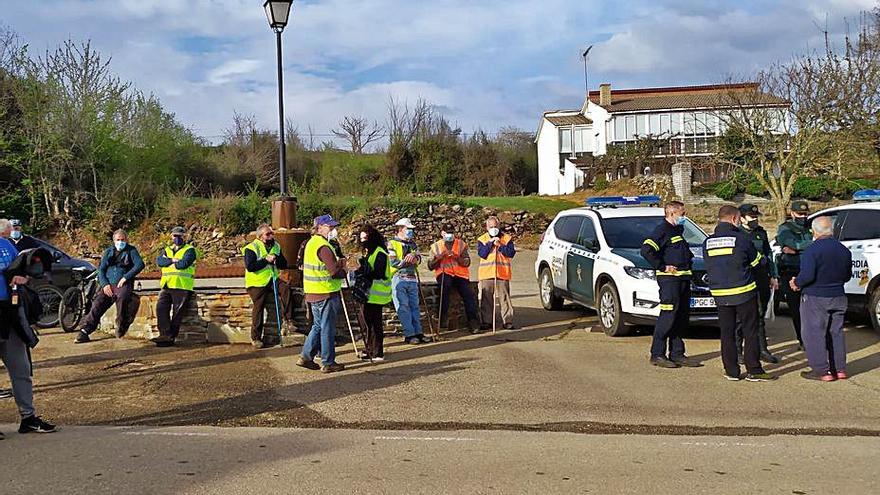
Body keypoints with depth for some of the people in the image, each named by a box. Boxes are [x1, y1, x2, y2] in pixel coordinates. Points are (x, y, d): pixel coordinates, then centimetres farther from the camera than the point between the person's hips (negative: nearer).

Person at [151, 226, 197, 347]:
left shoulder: (189, 250, 5)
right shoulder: (167, 250, 22)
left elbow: (184, 263, -14)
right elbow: (159, 261, 2)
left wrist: (168, 263, 0)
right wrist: (172, 260, -13)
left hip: (181, 286, -5)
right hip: (166, 286, 5)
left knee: (177, 312, -6)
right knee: (161, 307, -10)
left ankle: (171, 337, -3)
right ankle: (165, 334, -11)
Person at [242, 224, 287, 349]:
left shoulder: (276, 246, 9)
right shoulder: (251, 248, -9)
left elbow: (284, 265, 7)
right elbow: (249, 266, -21)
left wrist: (276, 259, -14)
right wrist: (266, 260, -23)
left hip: (272, 280, 4)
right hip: (257, 283, -4)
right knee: (258, 309, -1)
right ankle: (255, 338, 12)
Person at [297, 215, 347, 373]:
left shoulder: (312, 243, 15)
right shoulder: (323, 247, -18)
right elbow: (335, 272, -22)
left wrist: (338, 263, 4)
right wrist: (343, 270, 0)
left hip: (314, 293, 10)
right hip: (326, 294, -9)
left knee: (318, 326, 19)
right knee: (328, 329, 0)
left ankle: (306, 357, 20)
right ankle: (328, 363, 8)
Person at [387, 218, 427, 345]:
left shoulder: (412, 244, 19)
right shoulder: (392, 244, 0)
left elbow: (419, 259, 5)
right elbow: (393, 262, -12)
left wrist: (414, 257, -17)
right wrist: (409, 260, -6)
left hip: (412, 279, 6)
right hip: (398, 278, -6)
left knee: (414, 306, 6)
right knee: (403, 307, -6)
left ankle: (418, 332, 8)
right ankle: (409, 334, -5)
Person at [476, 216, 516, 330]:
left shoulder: (507, 238, 10)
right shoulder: (482, 239, 10)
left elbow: (511, 253, -3)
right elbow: (482, 254, -6)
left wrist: (500, 246, -11)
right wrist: (490, 243, -11)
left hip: (503, 273, 0)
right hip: (486, 274, 1)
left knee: (504, 298, -1)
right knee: (486, 299, 1)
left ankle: (508, 321, 2)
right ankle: (486, 322, 7)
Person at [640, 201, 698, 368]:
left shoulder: (677, 230, 21)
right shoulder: (662, 231, -9)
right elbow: (646, 250, -22)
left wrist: (689, 258, 18)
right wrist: (662, 267, -18)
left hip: (683, 278, 9)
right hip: (669, 279, -9)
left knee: (682, 317, 10)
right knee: (668, 315, -10)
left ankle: (677, 354, 17)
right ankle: (657, 354, -5)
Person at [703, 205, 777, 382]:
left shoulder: (708, 242, 3)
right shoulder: (742, 238, -10)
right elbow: (756, 261, 3)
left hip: (720, 293, 4)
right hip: (744, 292, -4)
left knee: (727, 333, 9)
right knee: (750, 332, 4)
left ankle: (731, 371, 11)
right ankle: (754, 370, 5)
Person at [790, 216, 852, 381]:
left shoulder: (812, 250, -17)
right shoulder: (844, 250, 7)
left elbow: (807, 276, -25)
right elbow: (847, 275, 15)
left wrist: (796, 284, -7)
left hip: (815, 299, -7)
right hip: (838, 298, 7)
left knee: (813, 334, 1)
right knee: (836, 333, 15)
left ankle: (821, 371, 1)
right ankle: (839, 369, 19)